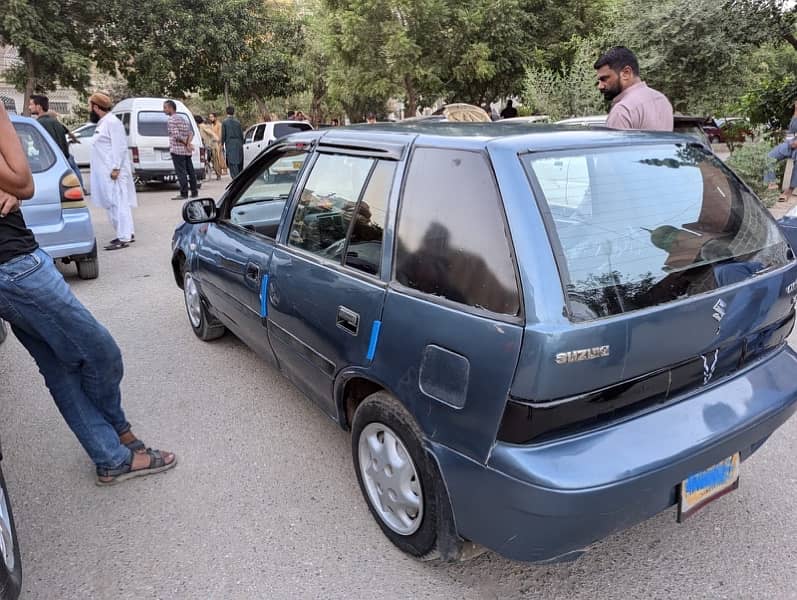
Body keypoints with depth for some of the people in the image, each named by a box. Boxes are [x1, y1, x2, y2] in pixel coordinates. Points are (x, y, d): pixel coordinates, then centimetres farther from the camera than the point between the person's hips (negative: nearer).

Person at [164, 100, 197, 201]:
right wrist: (188, 143, -5)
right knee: (190, 171, 11)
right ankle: (194, 192, 15)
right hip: (187, 151, 8)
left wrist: (187, 143, -8)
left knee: (181, 172, -7)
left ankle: (184, 194, -8)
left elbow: (176, 135, -18)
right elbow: (191, 132, 10)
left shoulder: (171, 120, -8)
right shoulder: (182, 119, 18)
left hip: (177, 150, -8)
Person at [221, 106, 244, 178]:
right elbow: (241, 134, 7)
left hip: (230, 144, -3)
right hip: (238, 144, 4)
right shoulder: (238, 122, 5)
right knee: (239, 163, 12)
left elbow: (223, 135, -4)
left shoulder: (225, 122, -3)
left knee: (232, 164, -5)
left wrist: (222, 144, 5)